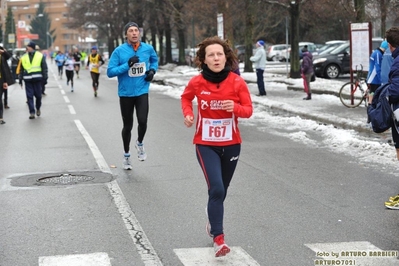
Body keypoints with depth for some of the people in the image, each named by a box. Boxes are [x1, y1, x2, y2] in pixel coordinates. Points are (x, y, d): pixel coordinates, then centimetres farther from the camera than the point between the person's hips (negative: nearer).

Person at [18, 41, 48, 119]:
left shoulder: (40, 56, 1)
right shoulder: (23, 57, 9)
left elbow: (44, 68, 2)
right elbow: (21, 69, 13)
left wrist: (44, 78, -3)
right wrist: (20, 79, 10)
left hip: (37, 79, -2)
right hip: (28, 80, 2)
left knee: (38, 95, 6)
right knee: (29, 96, -3)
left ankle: (38, 108, 30)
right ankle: (32, 112, 0)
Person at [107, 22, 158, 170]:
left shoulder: (148, 48, 0)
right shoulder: (119, 51, -9)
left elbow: (154, 60, 22)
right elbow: (110, 72, -11)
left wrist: (152, 70, 3)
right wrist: (127, 65, -22)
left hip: (142, 92, 1)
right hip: (125, 93, -1)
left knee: (142, 121, -16)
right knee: (127, 126, 10)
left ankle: (140, 144, 17)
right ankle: (126, 155, 32)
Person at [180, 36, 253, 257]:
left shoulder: (237, 82, -11)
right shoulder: (197, 82, -10)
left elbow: (248, 110, -6)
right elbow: (186, 98, 12)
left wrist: (235, 108, -27)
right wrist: (188, 114, -6)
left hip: (231, 144, 2)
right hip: (206, 144, -2)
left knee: (221, 191, 16)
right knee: (216, 189, -16)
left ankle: (213, 221, 45)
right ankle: (219, 239, -9)